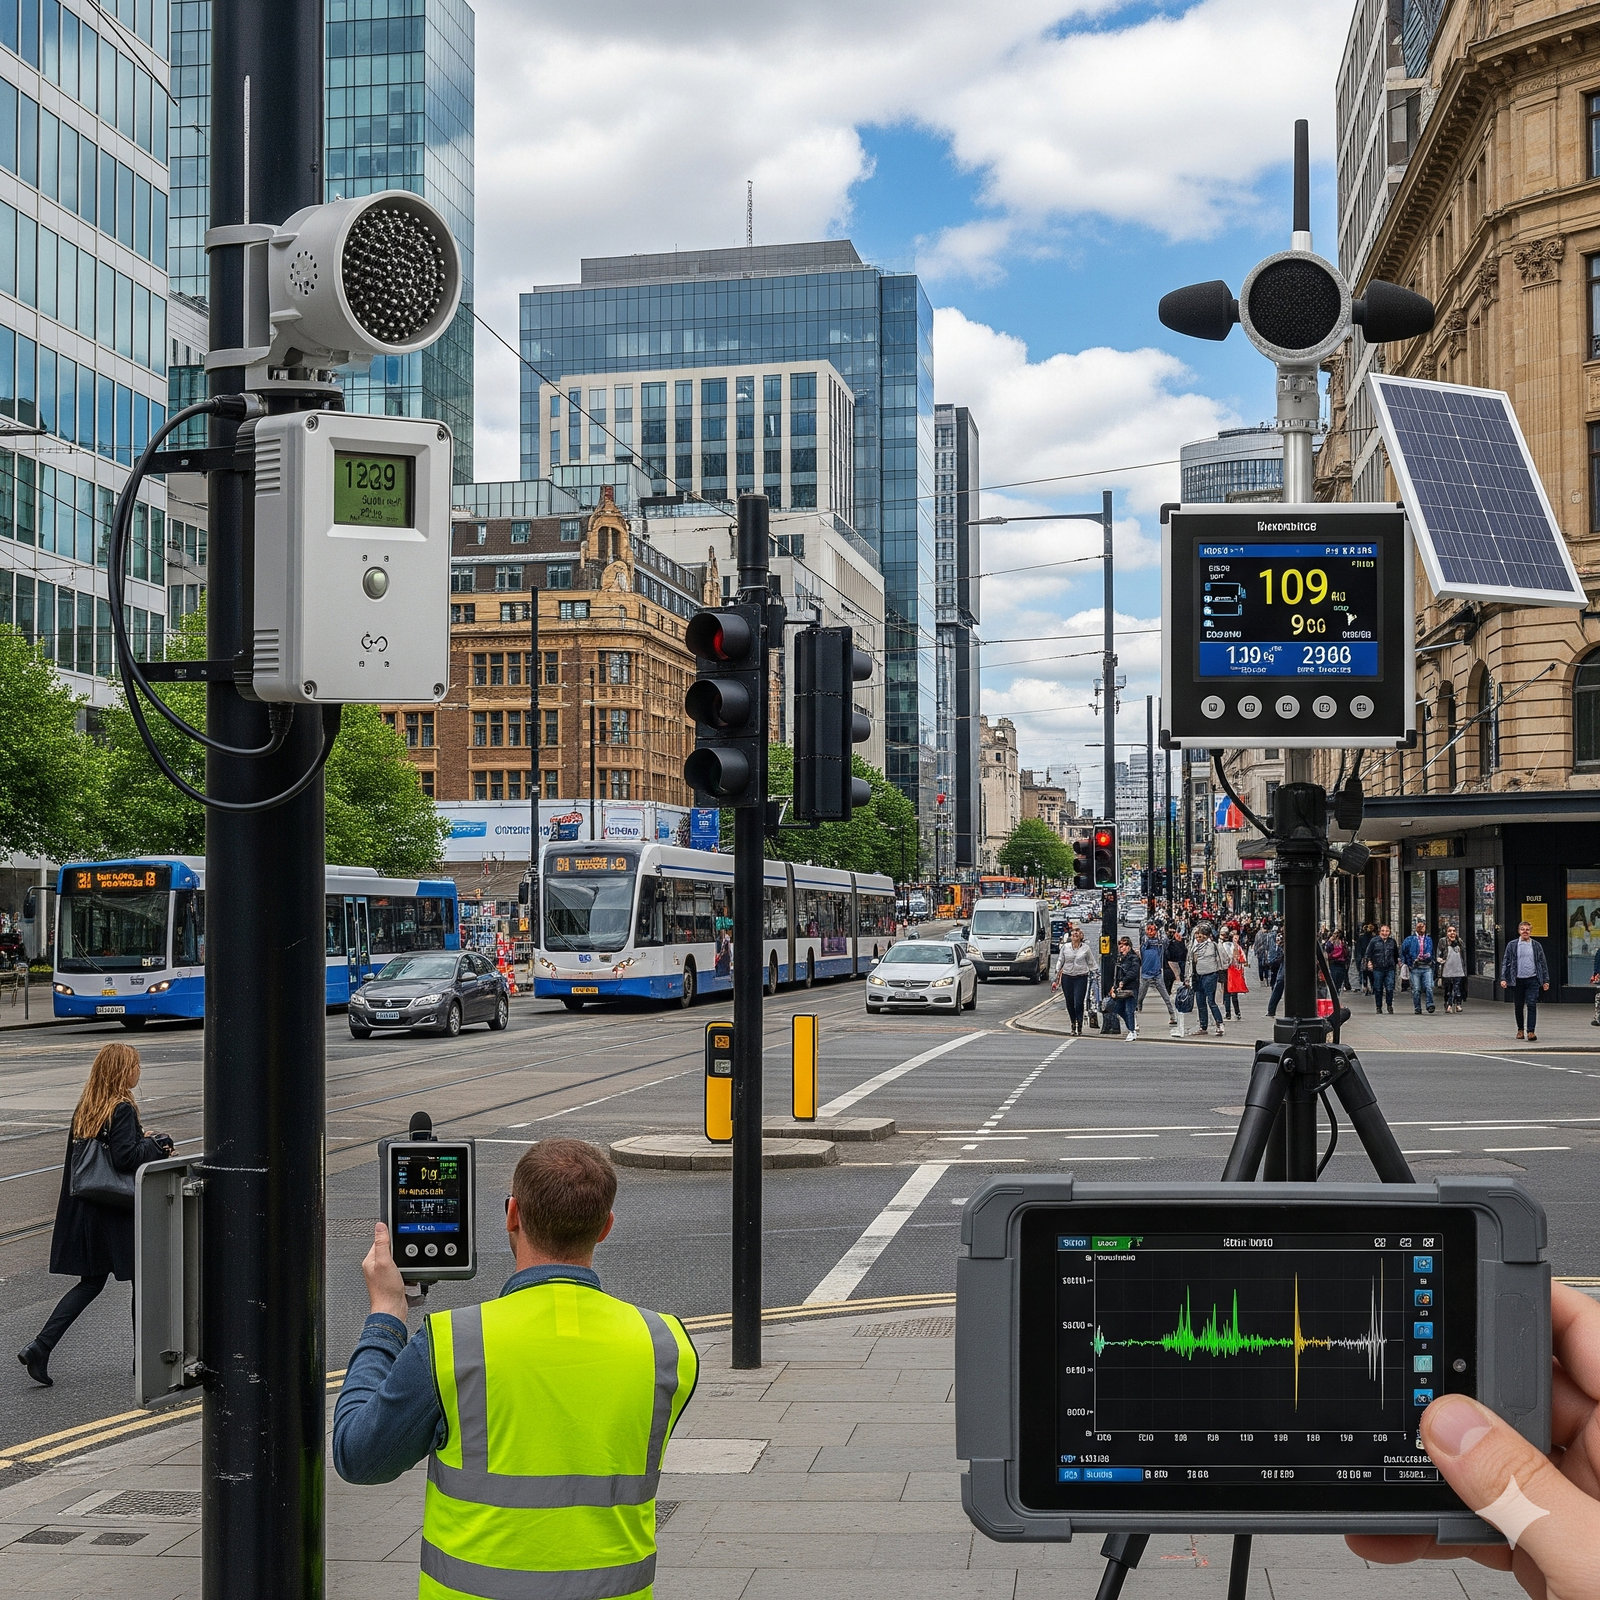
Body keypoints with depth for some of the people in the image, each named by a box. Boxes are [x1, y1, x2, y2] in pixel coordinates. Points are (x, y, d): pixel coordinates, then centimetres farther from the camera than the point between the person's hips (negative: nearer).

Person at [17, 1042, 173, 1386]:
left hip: (87, 1210, 8)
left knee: (90, 1282, 14)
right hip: (118, 1212, -8)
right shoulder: (122, 1109, -17)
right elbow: (125, 1157, -24)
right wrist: (157, 1143, -10)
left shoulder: (85, 1107, 8)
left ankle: (40, 1347, 2)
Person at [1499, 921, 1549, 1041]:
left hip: (1532, 980, 0)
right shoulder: (1512, 945, 5)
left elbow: (1543, 963, 11)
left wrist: (1545, 980, 8)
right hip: (1517, 980, 1)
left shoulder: (1537, 945, 8)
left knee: (1532, 1005, -10)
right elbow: (1505, 962, 4)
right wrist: (1503, 979, -5)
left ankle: (1531, 1031, -11)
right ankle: (1520, 1030, 22)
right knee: (1518, 1006, 7)